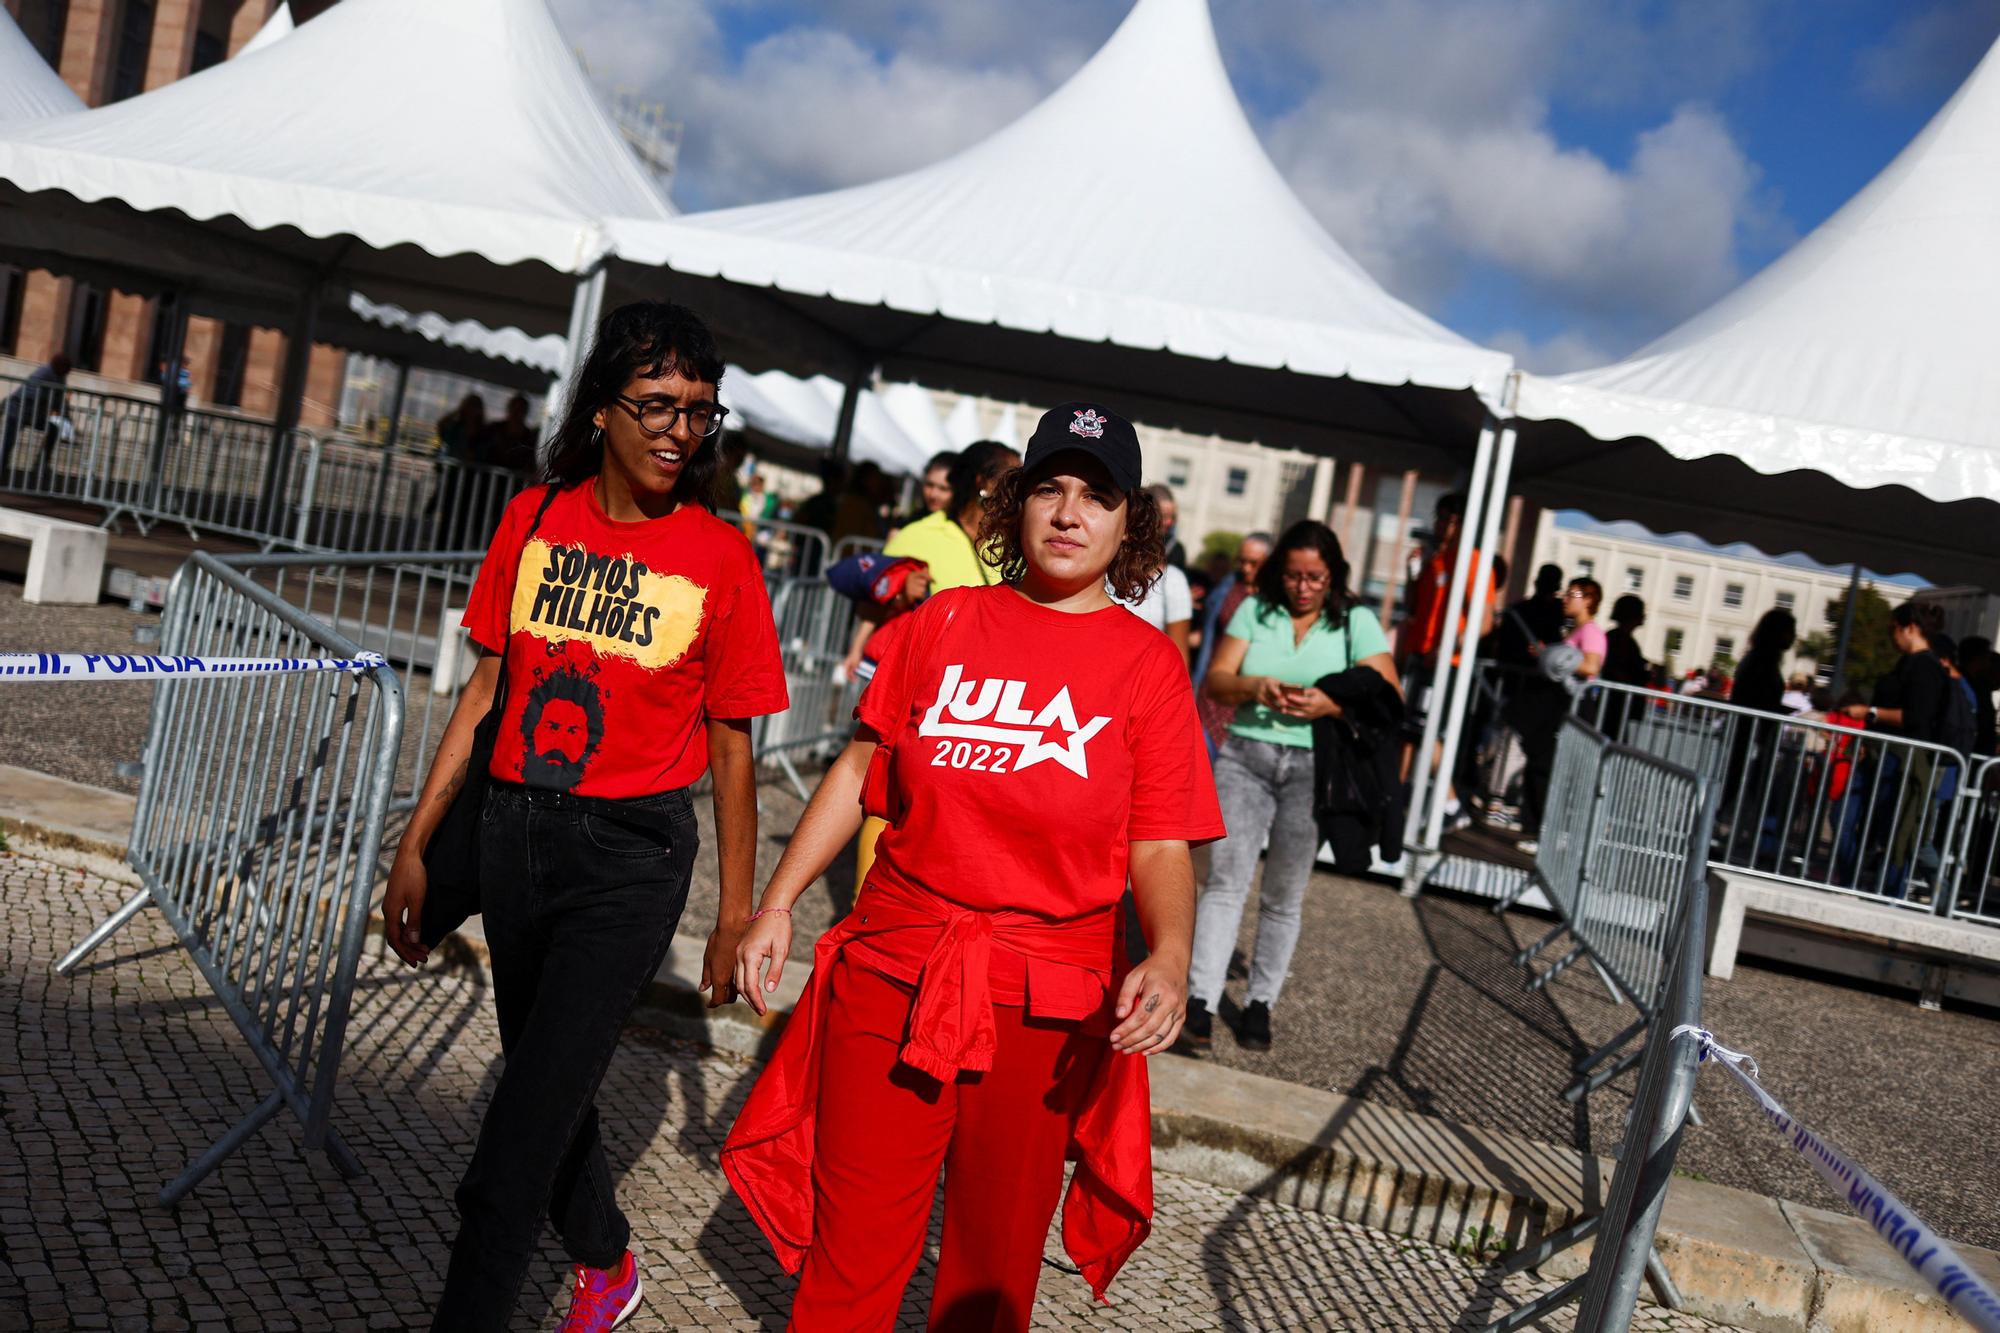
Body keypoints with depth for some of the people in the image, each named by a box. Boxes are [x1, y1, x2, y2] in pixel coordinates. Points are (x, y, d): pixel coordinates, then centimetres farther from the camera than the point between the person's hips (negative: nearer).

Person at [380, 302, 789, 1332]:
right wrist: (415, 843, 6)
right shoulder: (535, 519, 1)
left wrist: (735, 919, -1)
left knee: (516, 1138, -5)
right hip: (515, 831, 5)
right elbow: (486, 690, 7)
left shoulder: (719, 558, -9)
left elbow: (729, 751, -3)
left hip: (632, 856, -4)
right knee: (550, 1081, 22)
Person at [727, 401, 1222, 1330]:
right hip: (892, 970, 1)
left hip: (1044, 1004, -1)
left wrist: (1168, 959, -22)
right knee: (850, 1243, 12)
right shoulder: (944, 623, 3)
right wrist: (775, 905, 4)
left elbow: (1161, 847, -4)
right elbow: (862, 768, 8)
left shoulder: (1148, 664, -2)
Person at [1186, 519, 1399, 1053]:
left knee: (1284, 895, 7)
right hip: (1245, 755, 1)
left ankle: (1261, 1004, 17)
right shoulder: (1255, 612, 7)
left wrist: (1332, 704, -21)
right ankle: (1200, 1000, -10)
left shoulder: (1356, 622, 3)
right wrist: (1254, 687, -18)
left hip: (1313, 766, -1)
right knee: (1226, 878, -8)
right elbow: (1215, 681, 3)